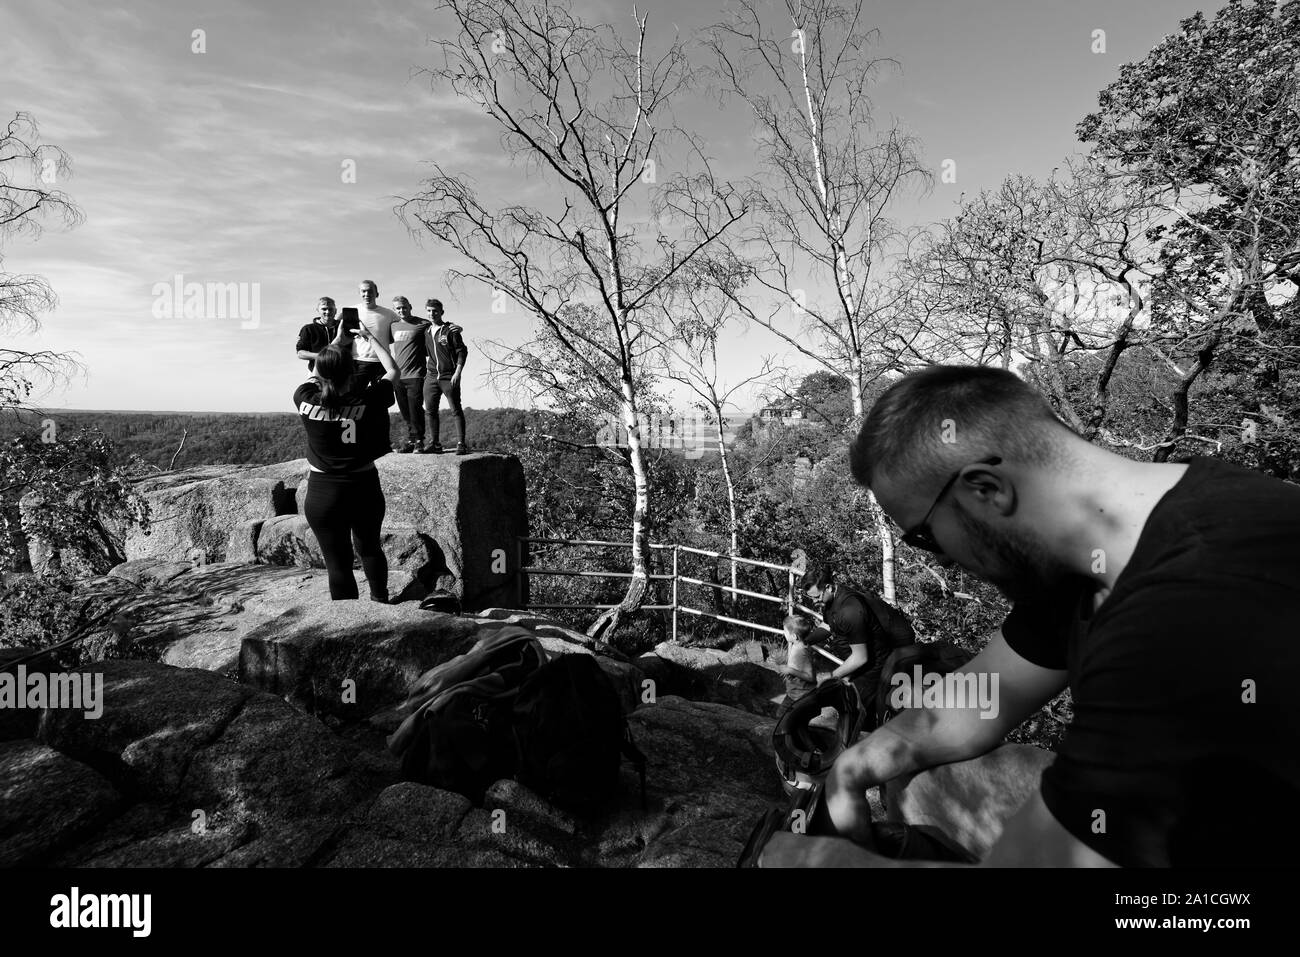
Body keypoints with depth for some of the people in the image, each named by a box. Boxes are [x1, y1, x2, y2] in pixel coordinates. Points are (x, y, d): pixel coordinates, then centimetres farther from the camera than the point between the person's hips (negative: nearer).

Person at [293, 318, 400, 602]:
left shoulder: (305, 398, -11)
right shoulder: (368, 400, -14)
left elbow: (313, 376, 14)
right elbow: (393, 371, 6)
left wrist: (337, 341, 23)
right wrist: (369, 337, 16)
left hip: (322, 493, 0)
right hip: (364, 488, 1)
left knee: (337, 562, 9)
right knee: (370, 548, 25)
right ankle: (381, 600, 37)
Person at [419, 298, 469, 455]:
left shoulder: (451, 330, -2)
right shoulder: (426, 332, 15)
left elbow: (462, 351, -5)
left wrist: (457, 373, -13)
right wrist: (425, 372, 14)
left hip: (449, 377, -6)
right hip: (431, 377, 6)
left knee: (456, 410, -4)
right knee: (430, 411, 5)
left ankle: (461, 444, -1)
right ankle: (434, 443, 13)